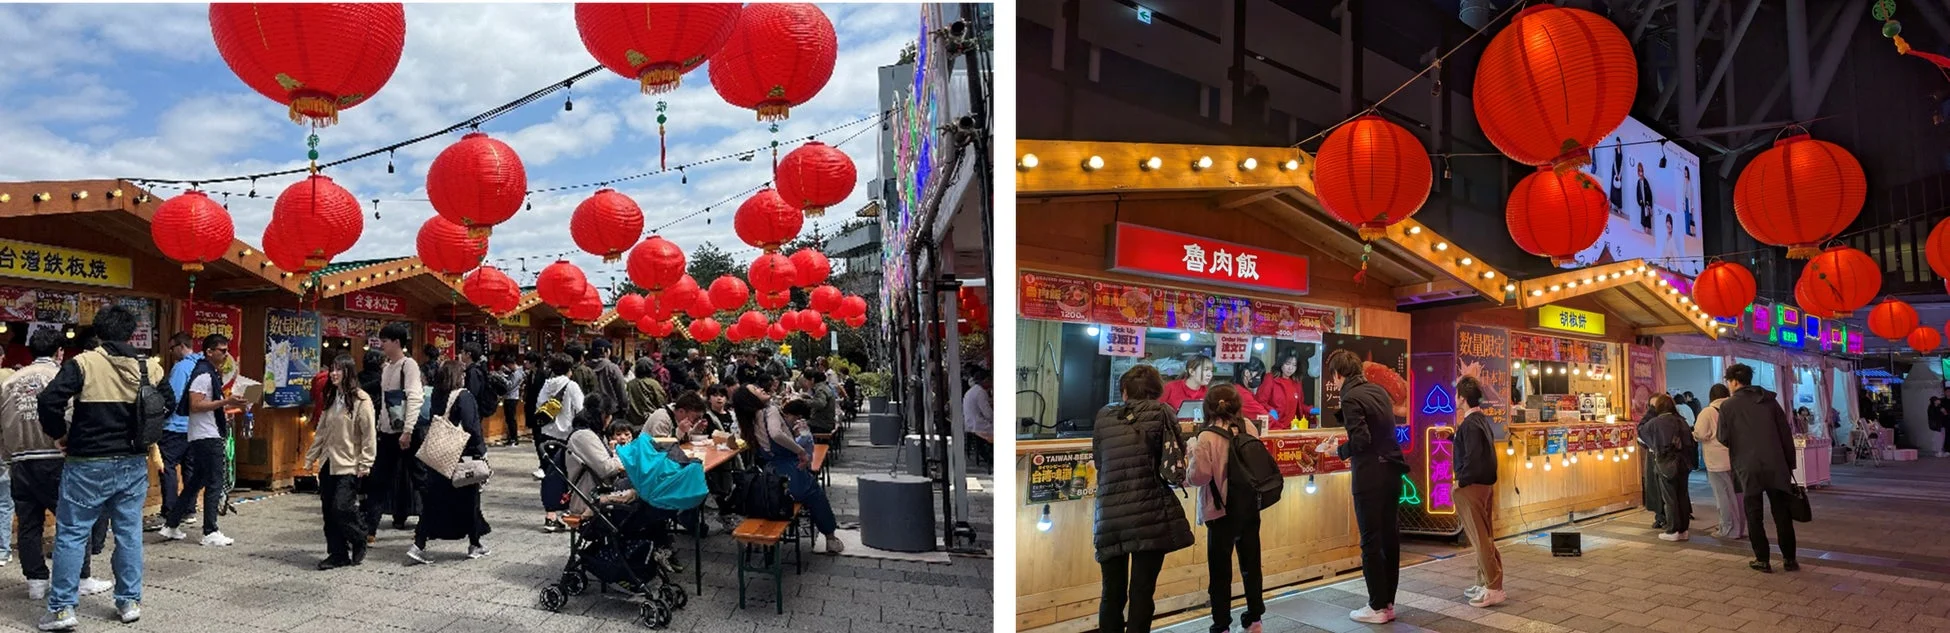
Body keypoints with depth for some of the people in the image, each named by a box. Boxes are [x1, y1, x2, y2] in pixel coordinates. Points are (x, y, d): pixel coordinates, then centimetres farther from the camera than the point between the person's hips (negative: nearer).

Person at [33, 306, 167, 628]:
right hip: (134, 463, 3)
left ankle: (61, 608, 7)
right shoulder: (150, 366, 1)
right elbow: (168, 405, 11)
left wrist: (60, 434, -1)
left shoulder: (83, 363, -11)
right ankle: (130, 601, 16)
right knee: (129, 532, 11)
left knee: (71, 534, 6)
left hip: (89, 465, -3)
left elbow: (48, 401, -18)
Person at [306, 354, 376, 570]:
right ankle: (337, 553, 14)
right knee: (328, 511, 6)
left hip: (348, 465, -7)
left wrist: (365, 463, -15)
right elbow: (322, 431, 18)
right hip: (327, 463, 7)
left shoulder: (361, 399, -9)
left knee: (341, 508, -12)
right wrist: (311, 456, 15)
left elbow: (369, 434, -12)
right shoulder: (331, 398, 13)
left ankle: (359, 542, 11)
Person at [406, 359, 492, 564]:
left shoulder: (437, 396, 6)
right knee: (469, 499, 8)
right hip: (461, 455, -6)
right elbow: (471, 427, -18)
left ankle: (418, 545, 1)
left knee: (433, 501, 9)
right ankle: (475, 545, 18)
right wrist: (480, 450, -10)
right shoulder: (464, 396, -14)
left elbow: (431, 424, 9)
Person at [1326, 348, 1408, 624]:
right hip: (1391, 471, 8)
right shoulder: (1379, 391, 11)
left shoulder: (1350, 398, -14)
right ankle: (1388, 602, 21)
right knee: (1389, 536, 12)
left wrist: (1338, 451, -4)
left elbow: (1360, 440, -22)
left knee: (1371, 541, 0)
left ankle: (1377, 607, 7)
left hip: (1370, 477, -8)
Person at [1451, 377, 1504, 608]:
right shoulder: (1483, 420, 10)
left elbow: (1473, 458, -24)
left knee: (1480, 539, -5)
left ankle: (1493, 588, -3)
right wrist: (1453, 436, 19)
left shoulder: (1470, 424, -19)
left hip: (1472, 486, -10)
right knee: (1485, 537, 14)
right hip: (1485, 485, 10)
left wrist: (1461, 482, -14)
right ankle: (1485, 583, 22)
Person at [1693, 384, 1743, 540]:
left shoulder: (1707, 412, -9)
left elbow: (1700, 435, -15)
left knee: (1724, 495, 0)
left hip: (1718, 461, -5)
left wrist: (1693, 434, 6)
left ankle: (1729, 530, 4)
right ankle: (1742, 528, 18)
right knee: (1738, 493, 12)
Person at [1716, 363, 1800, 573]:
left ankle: (1762, 560, 6)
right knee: (1781, 513, 10)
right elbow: (1786, 434, 6)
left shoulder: (1728, 406, -3)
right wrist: (1790, 463, 11)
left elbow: (1724, 439, -2)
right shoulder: (1769, 400, 7)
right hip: (1775, 465, 3)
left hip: (1748, 467, -3)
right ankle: (1789, 559, 14)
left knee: (1754, 514, 5)